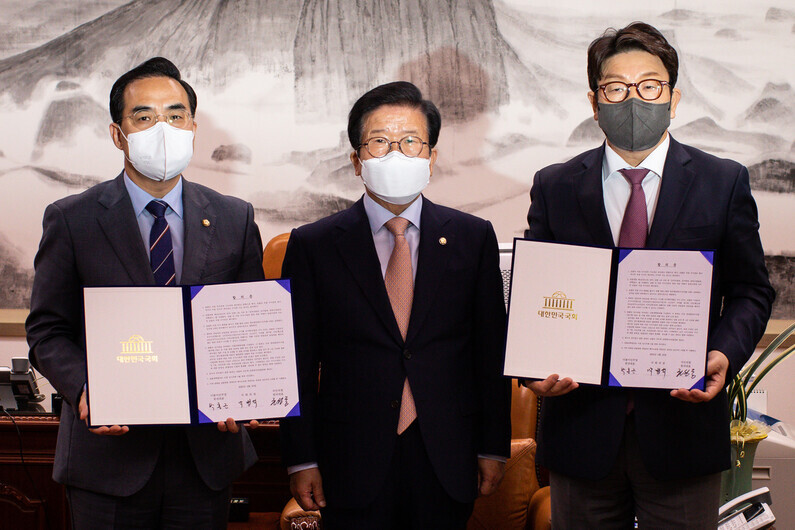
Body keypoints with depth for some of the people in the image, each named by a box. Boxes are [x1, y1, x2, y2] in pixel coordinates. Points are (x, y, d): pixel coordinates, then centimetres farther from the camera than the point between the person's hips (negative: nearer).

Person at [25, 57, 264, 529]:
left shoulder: (235, 220, 6)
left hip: (208, 453, 2)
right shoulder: (71, 220, 0)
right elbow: (47, 331, 1)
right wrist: (84, 389, -17)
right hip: (110, 454, -2)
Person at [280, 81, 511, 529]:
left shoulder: (474, 239, 3)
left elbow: (492, 352, 5)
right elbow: (299, 362, 0)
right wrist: (301, 460, -2)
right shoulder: (312, 246, 0)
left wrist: (494, 448, 4)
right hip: (352, 466, -1)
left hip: (447, 468, 1)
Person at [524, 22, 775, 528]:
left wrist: (725, 355, -14)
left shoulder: (724, 183, 3)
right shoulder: (554, 188, 5)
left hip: (682, 421, 0)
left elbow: (751, 291, 5)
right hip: (582, 425, 1)